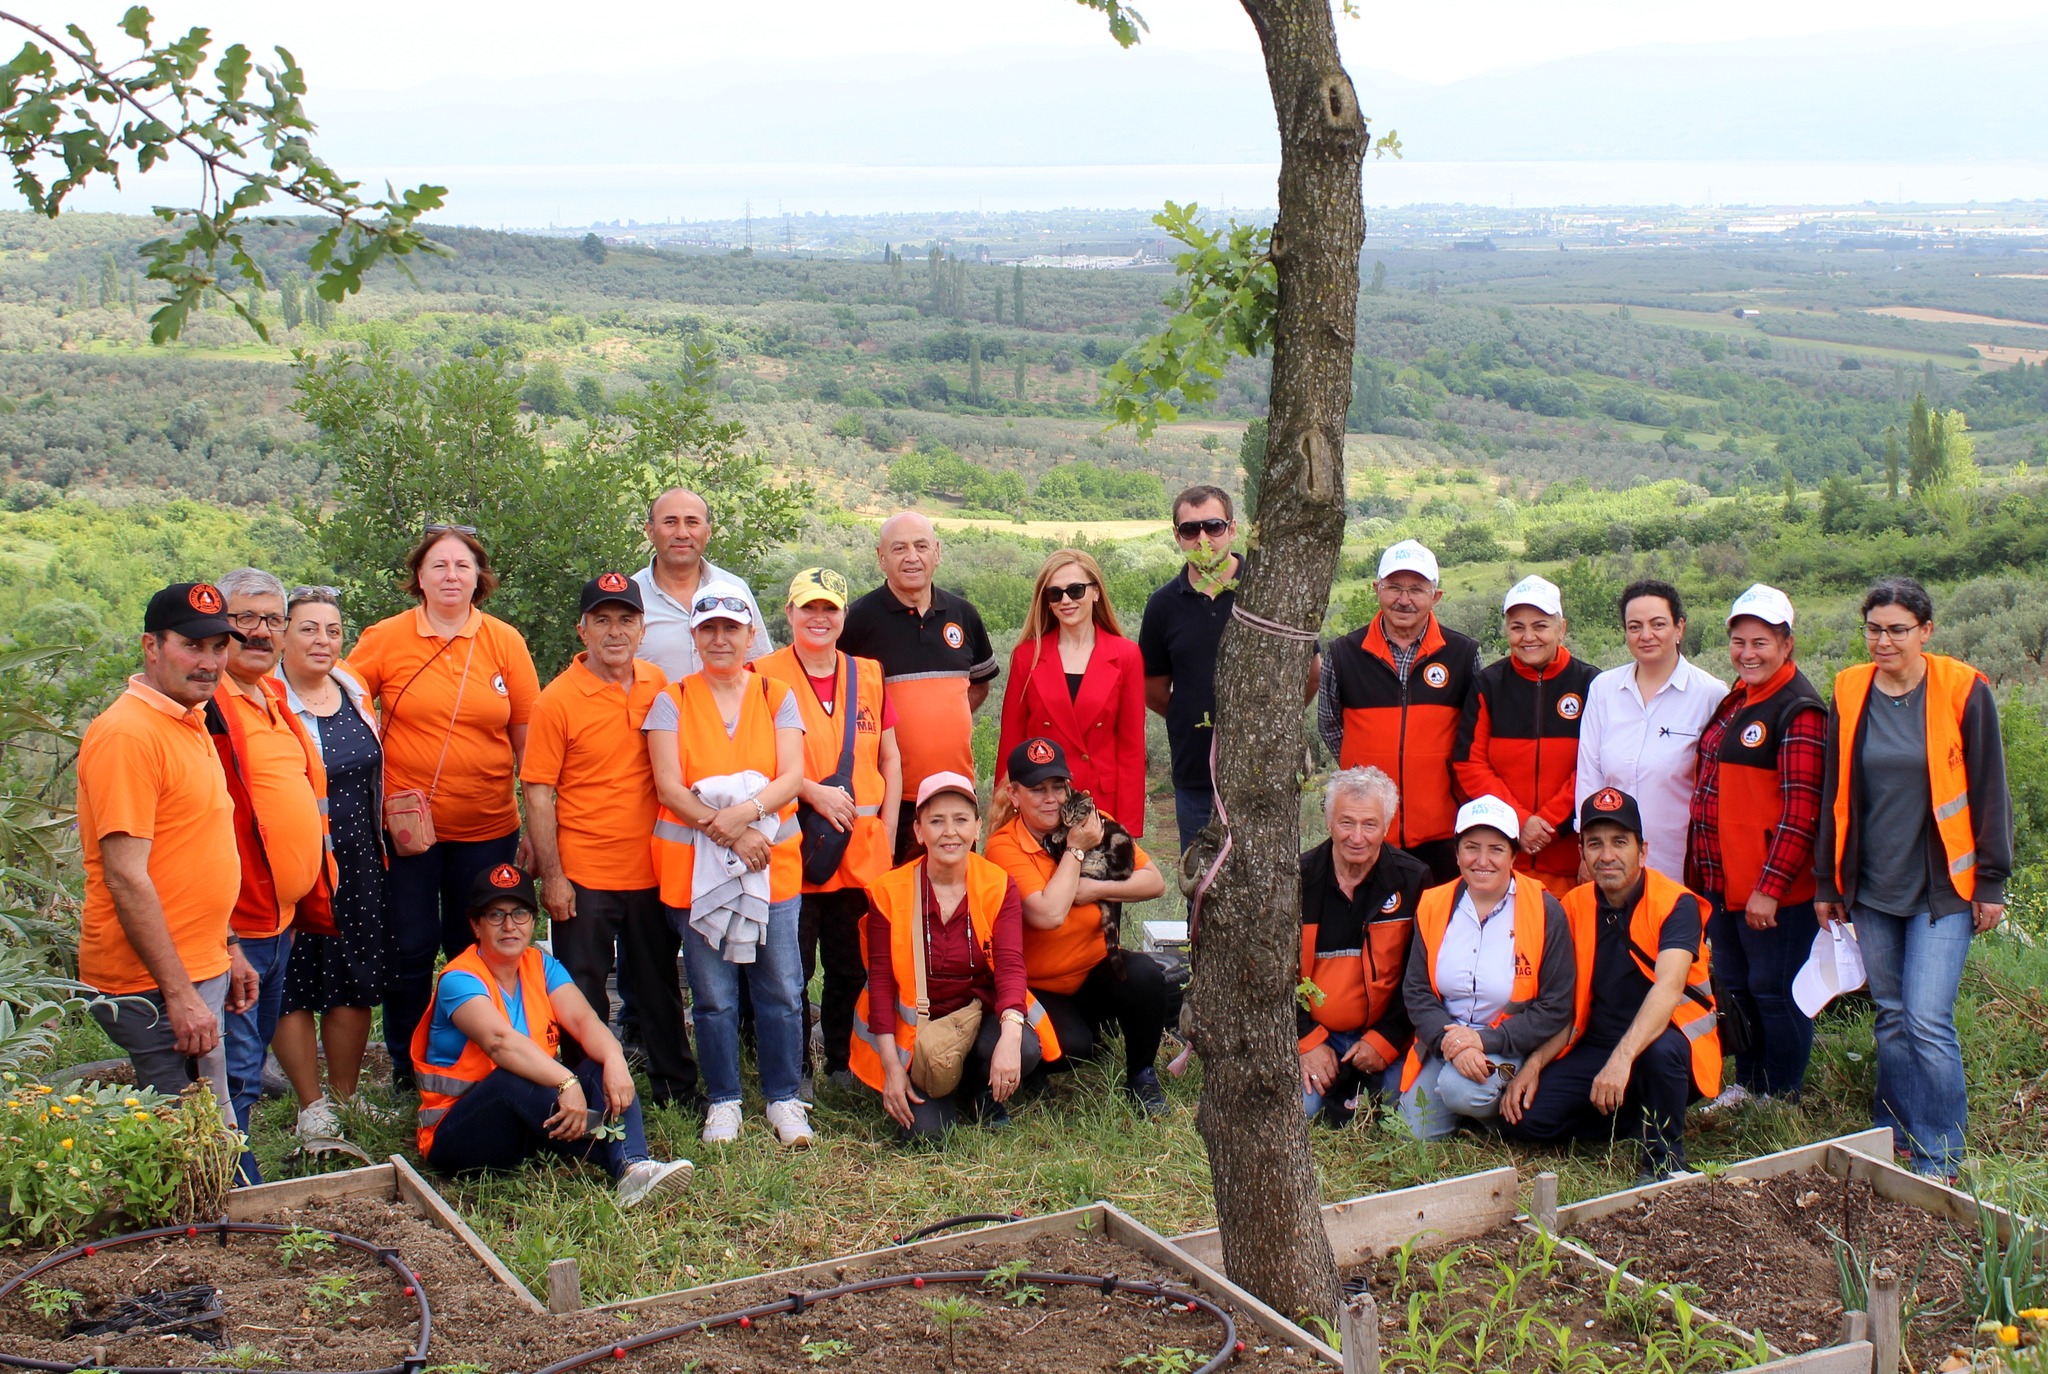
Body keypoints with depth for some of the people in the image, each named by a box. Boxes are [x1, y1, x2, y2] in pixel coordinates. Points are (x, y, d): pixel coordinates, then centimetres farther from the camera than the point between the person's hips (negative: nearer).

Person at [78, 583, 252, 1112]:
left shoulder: (191, 724, 14)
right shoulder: (128, 734, -17)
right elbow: (126, 879, -21)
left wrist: (226, 950, 22)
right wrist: (180, 994, -21)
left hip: (197, 969, 9)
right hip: (155, 987, -9)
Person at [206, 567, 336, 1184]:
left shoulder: (273, 696, 14)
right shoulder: (204, 702, -15)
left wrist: (316, 896, 24)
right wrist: (219, 930, -24)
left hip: (278, 916, 10)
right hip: (229, 925, -10)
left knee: (253, 1057, 17)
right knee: (235, 1073, -5)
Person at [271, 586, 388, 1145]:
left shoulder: (354, 692, 8)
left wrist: (379, 843, 15)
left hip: (358, 865, 5)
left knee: (355, 985, 10)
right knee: (294, 986, 3)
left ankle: (346, 1100, 23)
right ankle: (312, 1105, 15)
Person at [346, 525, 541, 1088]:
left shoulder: (505, 642, 2)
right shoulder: (384, 639, -1)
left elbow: (527, 740, 5)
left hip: (487, 827, 1)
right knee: (410, 951, 5)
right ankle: (407, 1072, 21)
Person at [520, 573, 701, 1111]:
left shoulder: (658, 684, 2)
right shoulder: (558, 699, -10)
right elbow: (537, 793, -10)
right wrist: (551, 877, -13)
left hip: (651, 870, 4)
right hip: (584, 877, -4)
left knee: (660, 984, 16)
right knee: (584, 994, 5)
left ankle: (676, 1085, 30)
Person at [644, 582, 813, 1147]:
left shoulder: (778, 698, 8)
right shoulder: (672, 702, 4)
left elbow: (792, 777, -3)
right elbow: (668, 786, -6)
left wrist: (746, 812, -21)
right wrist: (728, 833, -17)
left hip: (772, 864, 1)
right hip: (693, 866, -1)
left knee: (781, 991, 2)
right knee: (713, 997, 4)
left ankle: (783, 1100, 15)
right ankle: (723, 1102, 17)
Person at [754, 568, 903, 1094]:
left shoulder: (868, 675, 11)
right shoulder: (765, 675, -1)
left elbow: (890, 759, 14)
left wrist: (887, 830, 5)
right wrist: (813, 792, -16)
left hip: (862, 849, 4)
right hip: (791, 847, -3)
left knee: (853, 966, 9)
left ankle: (844, 1063, 24)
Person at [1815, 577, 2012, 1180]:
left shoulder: (1962, 691, -5)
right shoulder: (1849, 693, 4)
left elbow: (1989, 792, -2)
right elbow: (1833, 794, 10)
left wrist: (1991, 882, -2)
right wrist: (1827, 882, 11)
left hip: (1942, 886, -4)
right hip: (1872, 887, 4)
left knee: (1928, 1021, -9)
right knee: (1891, 1017, 10)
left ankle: (1939, 1162, 2)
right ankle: (1893, 1143, 20)